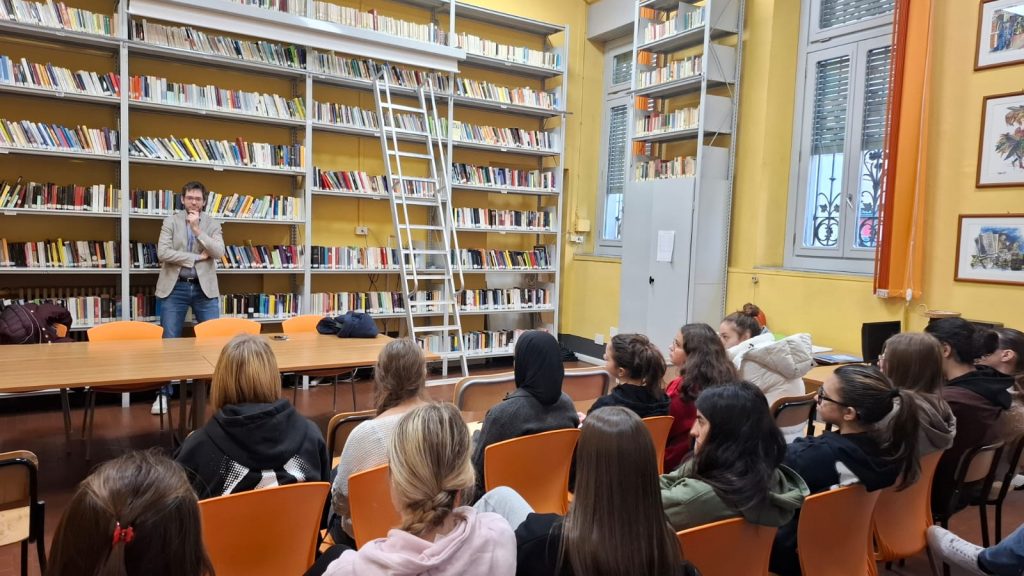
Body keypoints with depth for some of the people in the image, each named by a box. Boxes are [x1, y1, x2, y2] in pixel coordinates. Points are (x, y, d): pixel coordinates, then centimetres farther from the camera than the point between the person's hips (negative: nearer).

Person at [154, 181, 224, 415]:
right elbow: (162, 253, -10)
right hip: (175, 288, -1)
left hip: (204, 288, 1)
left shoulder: (212, 224, 6)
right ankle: (163, 393, 13)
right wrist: (196, 257, -11)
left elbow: (219, 252, -10)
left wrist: (197, 228, -15)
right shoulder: (171, 221, 3)